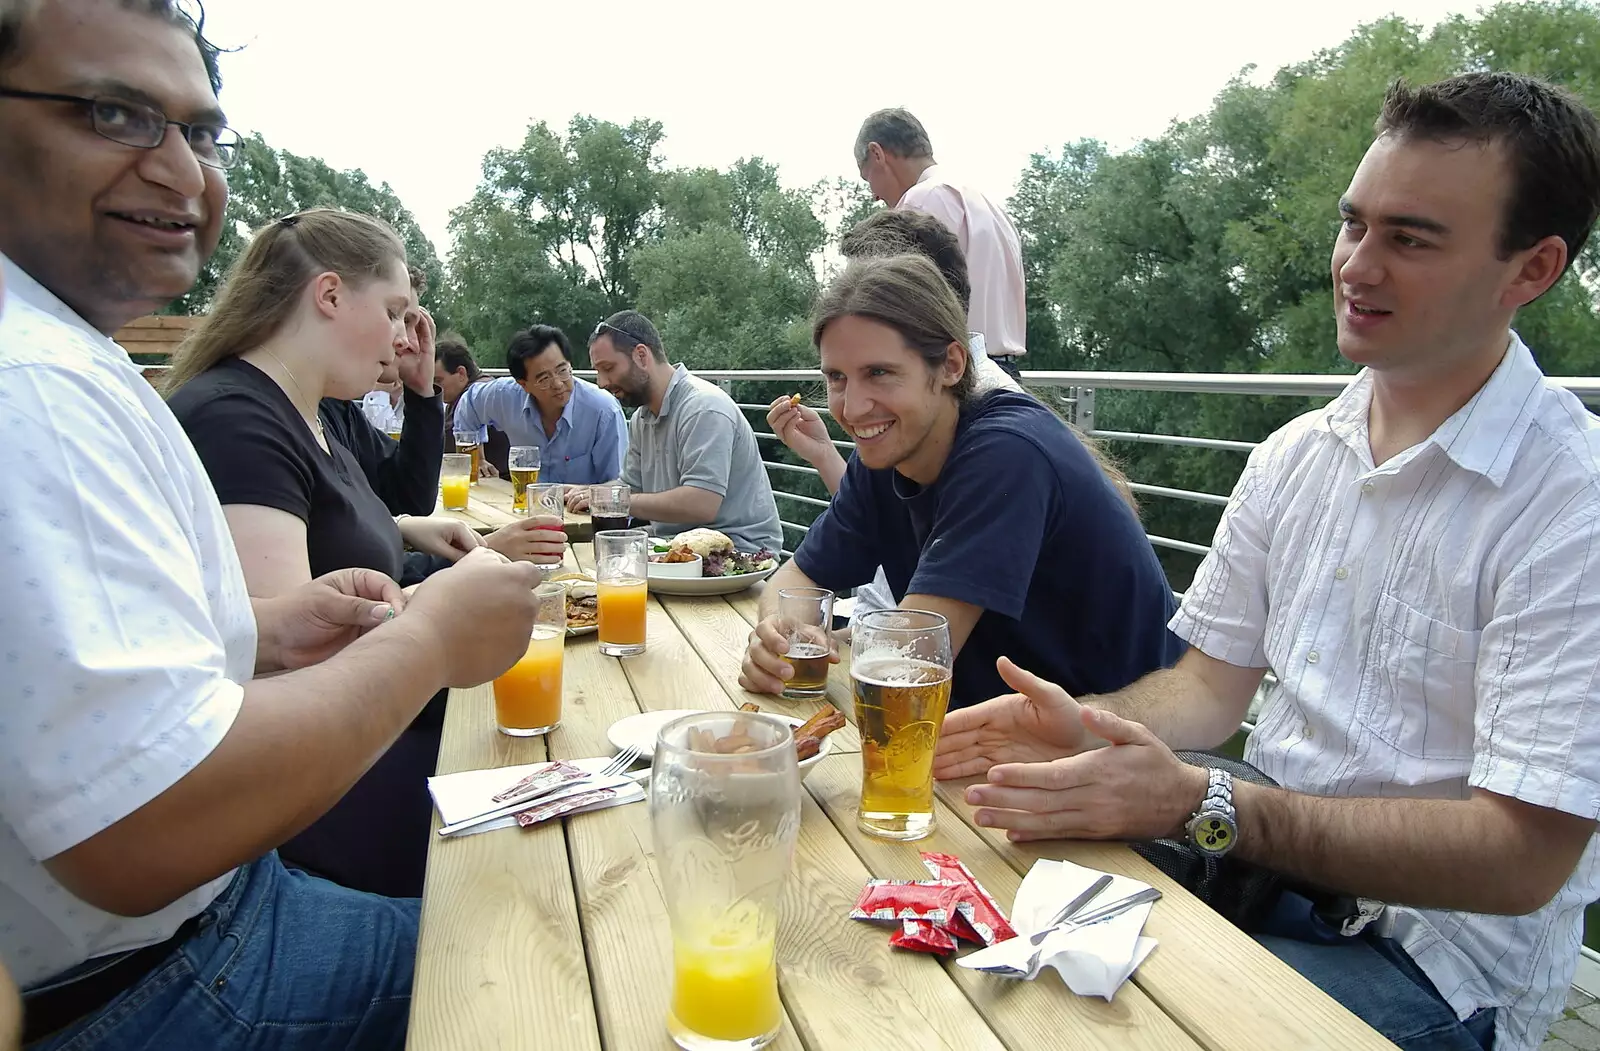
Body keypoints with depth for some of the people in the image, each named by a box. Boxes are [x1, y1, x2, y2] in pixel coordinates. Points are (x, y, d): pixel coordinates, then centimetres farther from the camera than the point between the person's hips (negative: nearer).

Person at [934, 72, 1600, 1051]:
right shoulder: (1292, 456, 3)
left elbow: (1521, 859, -21)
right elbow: (1214, 679, 6)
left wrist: (1197, 804, -30)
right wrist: (1087, 725, -15)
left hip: (1438, 954, -5)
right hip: (1266, 863, 6)